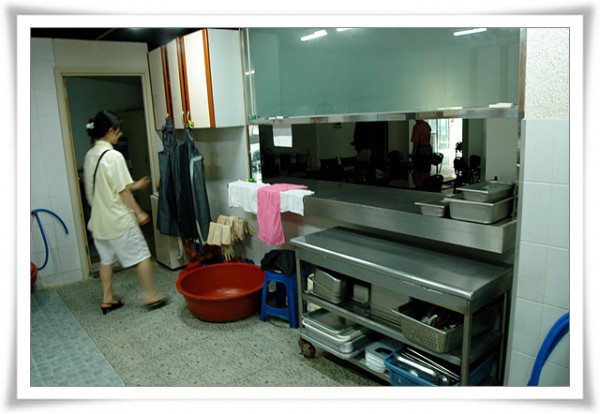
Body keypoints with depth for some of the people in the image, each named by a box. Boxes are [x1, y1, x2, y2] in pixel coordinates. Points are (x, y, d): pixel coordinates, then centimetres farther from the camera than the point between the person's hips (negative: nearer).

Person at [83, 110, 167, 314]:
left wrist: (134, 185, 19)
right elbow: (122, 191, -17)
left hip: (99, 219, 8)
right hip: (118, 219, -8)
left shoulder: (90, 156, 8)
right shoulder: (114, 156, -18)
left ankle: (107, 299, 26)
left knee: (106, 259, 17)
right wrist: (139, 213, -7)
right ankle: (151, 296, 9)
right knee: (142, 256, 3)